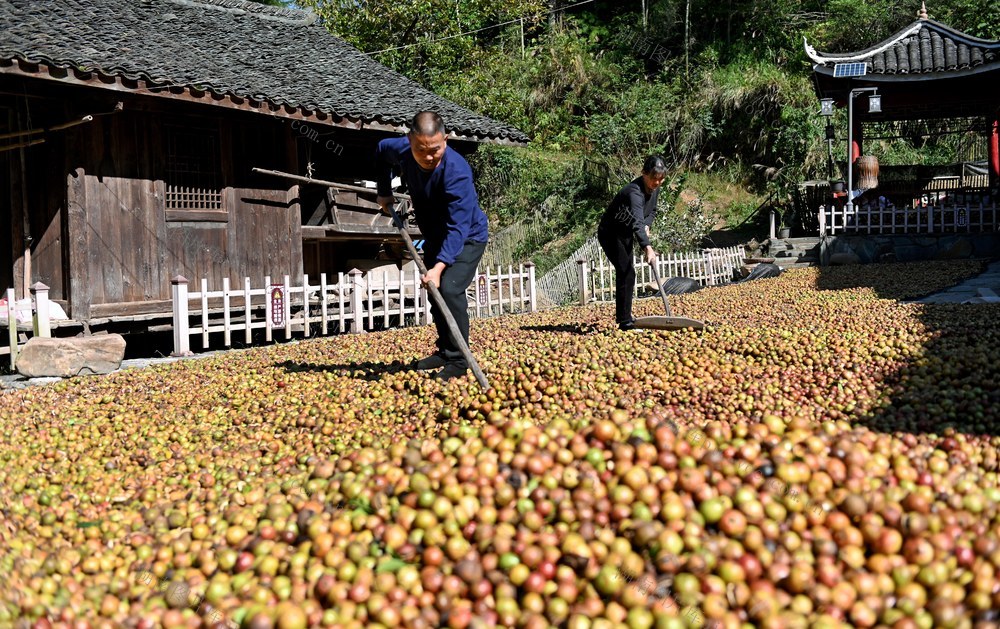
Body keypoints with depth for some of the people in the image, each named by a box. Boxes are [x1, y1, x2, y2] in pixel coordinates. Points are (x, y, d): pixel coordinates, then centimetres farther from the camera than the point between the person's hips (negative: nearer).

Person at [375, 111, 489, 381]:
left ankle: (458, 360, -15)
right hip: (434, 237, 7)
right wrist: (384, 192, 5)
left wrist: (439, 266, -53)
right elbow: (381, 150, 9)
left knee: (449, 290, -24)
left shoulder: (456, 171, -38)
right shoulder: (401, 150, -19)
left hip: (467, 237, -7)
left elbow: (458, 227, -43)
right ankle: (444, 351, 31)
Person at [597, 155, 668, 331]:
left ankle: (623, 315, 33)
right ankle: (624, 321, -18)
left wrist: (646, 226, -9)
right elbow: (637, 222, -48)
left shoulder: (654, 188, -6)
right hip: (610, 234, -9)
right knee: (626, 272, -19)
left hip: (625, 234, 9)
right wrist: (648, 248, -62)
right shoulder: (635, 192, -34)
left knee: (627, 273, 18)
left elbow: (651, 211, 13)